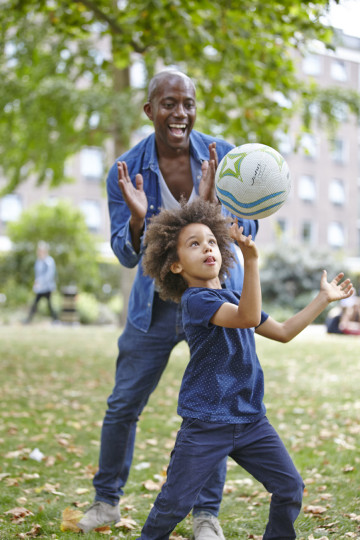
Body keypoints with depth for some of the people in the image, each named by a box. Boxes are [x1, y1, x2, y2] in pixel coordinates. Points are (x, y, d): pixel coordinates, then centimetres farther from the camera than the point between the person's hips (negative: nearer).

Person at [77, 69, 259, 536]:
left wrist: (211, 203, -30)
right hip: (157, 301, 1)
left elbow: (248, 230, -11)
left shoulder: (223, 156, -10)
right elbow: (126, 256, -9)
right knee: (123, 404, 4)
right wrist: (137, 219, -31)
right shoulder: (127, 171, -10)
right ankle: (106, 500, 26)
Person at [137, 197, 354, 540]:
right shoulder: (195, 300, -14)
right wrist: (251, 259, -42)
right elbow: (247, 318, -31)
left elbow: (283, 332, 22)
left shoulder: (235, 299, 14)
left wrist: (324, 299, 22)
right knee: (175, 502, -3)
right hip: (205, 424, -7)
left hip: (251, 421, 7)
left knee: (290, 487, 3)